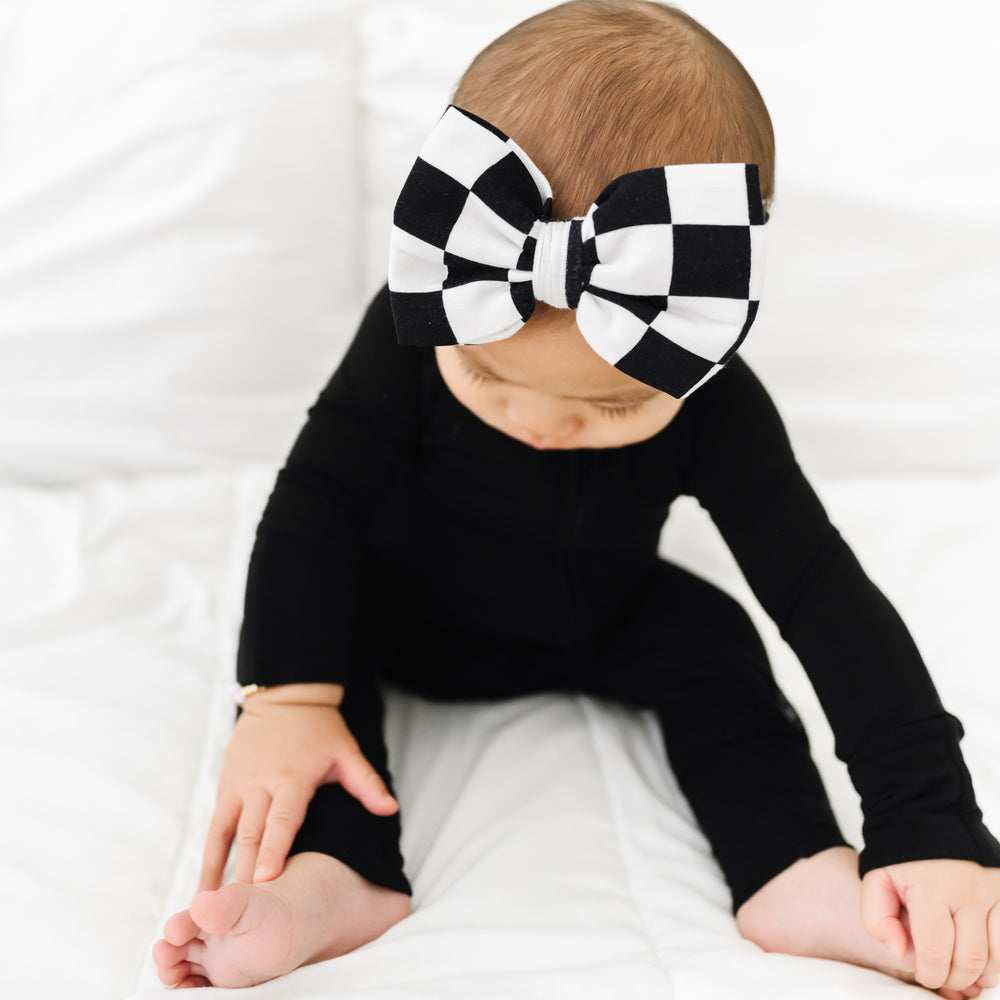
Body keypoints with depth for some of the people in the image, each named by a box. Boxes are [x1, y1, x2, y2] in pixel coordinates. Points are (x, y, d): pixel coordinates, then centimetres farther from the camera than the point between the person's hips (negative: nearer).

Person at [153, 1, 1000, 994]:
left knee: (712, 642, -20)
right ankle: (329, 875, -35)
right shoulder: (411, 335, -32)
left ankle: (797, 880, -23)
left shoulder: (713, 411, -32)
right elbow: (318, 501, -27)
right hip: (409, 612, 0)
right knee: (308, 610, -23)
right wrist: (289, 695, -41)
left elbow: (831, 602, -31)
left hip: (595, 627, 1)